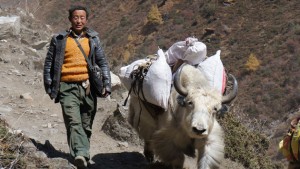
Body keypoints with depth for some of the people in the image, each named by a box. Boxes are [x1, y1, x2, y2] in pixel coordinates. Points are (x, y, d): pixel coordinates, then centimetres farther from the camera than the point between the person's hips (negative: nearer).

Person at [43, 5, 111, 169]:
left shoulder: (93, 39, 12)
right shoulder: (59, 39, 8)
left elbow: (102, 62, 13)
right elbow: (49, 64, 12)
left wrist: (106, 84, 3)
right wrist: (49, 87, 6)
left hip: (88, 87, 3)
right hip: (67, 88, -2)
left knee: (86, 125, 8)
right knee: (73, 122, -19)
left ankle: (82, 155, 20)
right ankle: (81, 155, -32)